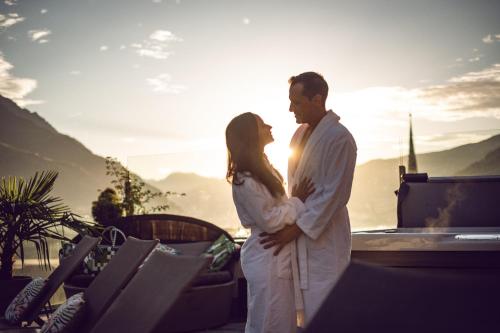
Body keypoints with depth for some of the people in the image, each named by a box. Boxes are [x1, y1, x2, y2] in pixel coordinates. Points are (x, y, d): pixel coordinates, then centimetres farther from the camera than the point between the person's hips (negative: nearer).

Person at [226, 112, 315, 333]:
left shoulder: (262, 170, 10)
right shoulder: (246, 182, -21)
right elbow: (270, 221, -20)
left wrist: (297, 199, 3)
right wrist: (298, 201, -13)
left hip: (278, 258, 10)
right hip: (266, 262, -10)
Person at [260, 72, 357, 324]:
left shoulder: (339, 138, -16)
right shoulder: (300, 133, 9)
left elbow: (333, 196, -18)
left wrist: (294, 229, -17)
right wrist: (291, 221, 9)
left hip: (324, 237, -8)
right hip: (299, 233, 8)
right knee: (307, 310, 15)